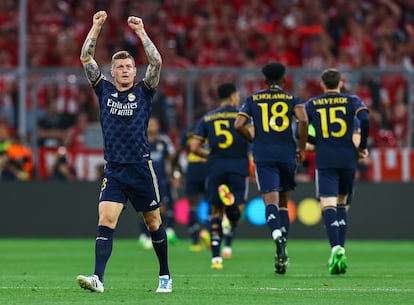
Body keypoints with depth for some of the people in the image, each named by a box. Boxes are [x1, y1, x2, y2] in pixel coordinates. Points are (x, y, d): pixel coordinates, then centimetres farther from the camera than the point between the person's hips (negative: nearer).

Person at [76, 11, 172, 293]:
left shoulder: (144, 92, 4)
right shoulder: (104, 90, 8)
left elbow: (157, 63, -11)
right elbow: (86, 58, 2)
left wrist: (141, 32, -13)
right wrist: (96, 27, -4)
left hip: (141, 168, -1)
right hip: (113, 170, 1)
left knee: (153, 222, 9)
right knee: (106, 222, -13)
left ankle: (165, 275, 24)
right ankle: (98, 278, -22)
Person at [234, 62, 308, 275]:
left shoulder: (253, 99, 11)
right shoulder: (292, 99, 8)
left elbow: (238, 125, 0)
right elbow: (303, 120, -10)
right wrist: (302, 148, 0)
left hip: (263, 156, -1)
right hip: (287, 154, 1)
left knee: (270, 201, -10)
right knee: (283, 202, 13)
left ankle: (277, 235, -40)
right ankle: (282, 253, 7)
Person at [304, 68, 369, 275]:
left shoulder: (312, 104, 8)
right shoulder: (352, 101, 6)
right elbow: (364, 119, -11)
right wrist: (362, 147, 1)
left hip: (325, 161, -1)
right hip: (348, 159, 2)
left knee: (328, 204, -9)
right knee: (341, 204, 17)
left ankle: (336, 248, -30)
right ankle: (341, 250, 9)